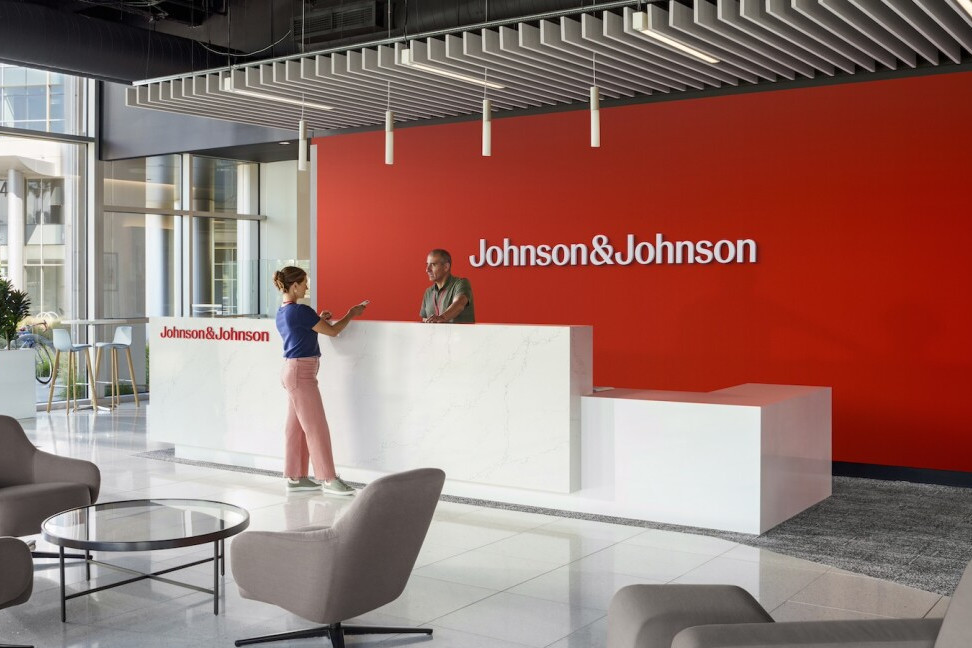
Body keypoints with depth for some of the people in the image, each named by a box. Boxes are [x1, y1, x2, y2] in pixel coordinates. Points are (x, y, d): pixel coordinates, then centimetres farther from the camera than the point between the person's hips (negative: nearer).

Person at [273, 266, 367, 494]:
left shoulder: (282, 312, 11)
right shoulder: (300, 311, -17)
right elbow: (332, 331, -11)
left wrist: (319, 320, 14)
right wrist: (351, 314, 2)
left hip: (291, 370, 9)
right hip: (301, 373, -9)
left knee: (295, 426, 12)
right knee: (316, 427, -4)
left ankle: (295, 477, 16)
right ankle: (328, 478, 1)